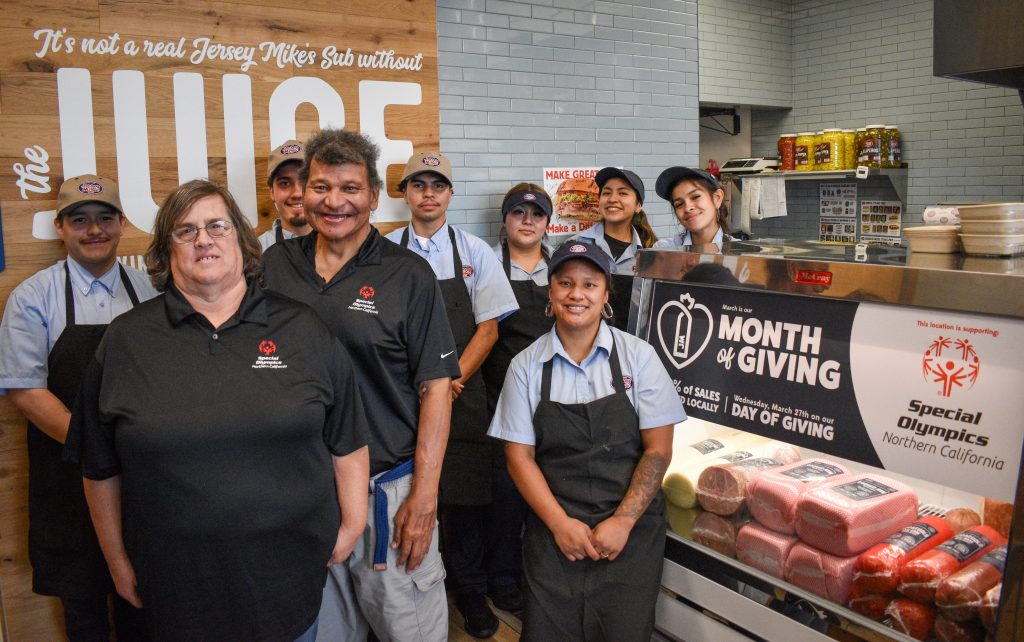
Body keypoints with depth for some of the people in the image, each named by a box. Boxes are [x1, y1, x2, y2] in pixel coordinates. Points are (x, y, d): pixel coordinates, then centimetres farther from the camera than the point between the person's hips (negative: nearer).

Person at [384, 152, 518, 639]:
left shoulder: (475, 252, 4)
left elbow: (488, 328, 2)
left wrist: (450, 380, -10)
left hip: (462, 394, 0)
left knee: (466, 492, 5)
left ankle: (469, 589, 24)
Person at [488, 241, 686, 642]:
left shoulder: (638, 356, -3)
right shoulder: (526, 366, 0)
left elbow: (658, 449, -3)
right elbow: (520, 457, 1)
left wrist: (621, 523, -11)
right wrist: (560, 524, -9)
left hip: (631, 532, 0)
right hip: (554, 532, 1)